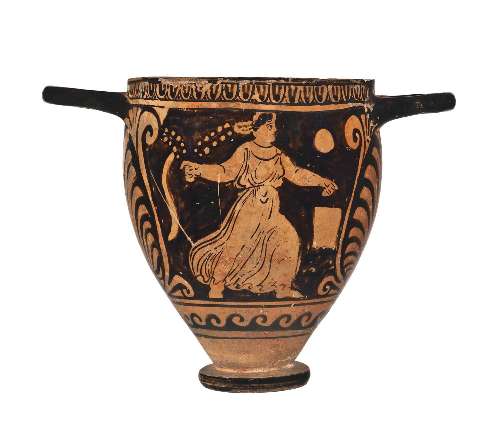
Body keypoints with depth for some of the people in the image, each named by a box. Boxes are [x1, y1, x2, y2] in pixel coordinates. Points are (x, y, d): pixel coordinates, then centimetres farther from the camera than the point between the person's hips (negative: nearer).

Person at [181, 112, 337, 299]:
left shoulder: (278, 155, 10)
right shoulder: (245, 151, -6)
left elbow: (296, 174, 16)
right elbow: (227, 171, -13)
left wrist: (322, 181, 15)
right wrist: (199, 169, -26)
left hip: (271, 209, 6)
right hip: (249, 206, -6)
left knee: (289, 239, 1)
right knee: (235, 243, -10)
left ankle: (282, 287, 15)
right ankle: (217, 285, 6)